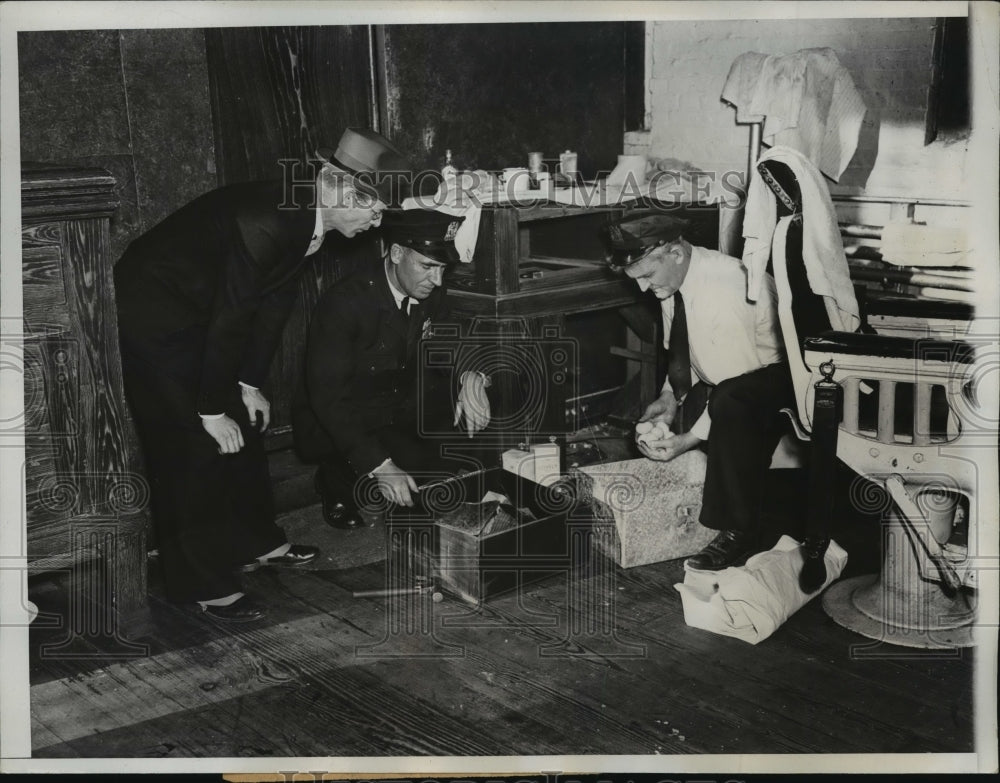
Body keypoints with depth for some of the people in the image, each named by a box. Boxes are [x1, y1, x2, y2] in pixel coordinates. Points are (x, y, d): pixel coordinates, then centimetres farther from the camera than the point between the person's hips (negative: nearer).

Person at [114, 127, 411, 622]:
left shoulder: (308, 220, -5)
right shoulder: (264, 222, -32)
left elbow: (274, 304, 3)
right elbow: (230, 318, -29)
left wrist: (249, 385, 6)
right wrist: (212, 411, -21)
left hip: (198, 315, 9)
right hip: (152, 313, -9)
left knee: (243, 427, 14)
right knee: (193, 442, -7)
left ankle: (254, 542, 30)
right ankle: (198, 582, 3)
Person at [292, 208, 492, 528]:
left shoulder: (429, 294, -6)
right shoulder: (343, 302, -25)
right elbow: (328, 397, -29)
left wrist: (471, 376, -20)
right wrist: (379, 466, -38)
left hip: (399, 411, 7)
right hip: (334, 425, -7)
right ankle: (339, 480, -1)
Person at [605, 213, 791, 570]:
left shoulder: (725, 289, -30)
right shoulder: (674, 279, -3)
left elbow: (737, 382, -27)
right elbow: (681, 351, 12)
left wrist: (689, 438, -25)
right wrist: (671, 395, -5)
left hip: (772, 377, -10)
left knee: (730, 404, -38)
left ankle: (739, 533, -27)